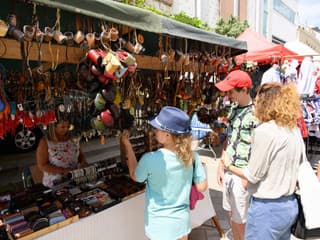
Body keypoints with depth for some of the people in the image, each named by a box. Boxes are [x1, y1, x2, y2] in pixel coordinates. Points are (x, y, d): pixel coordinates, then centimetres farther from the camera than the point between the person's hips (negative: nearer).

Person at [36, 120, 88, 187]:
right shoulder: (45, 142, -7)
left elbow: (81, 154, 14)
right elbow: (42, 165, -9)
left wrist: (84, 163, -7)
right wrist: (63, 171, -18)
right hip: (55, 182, -5)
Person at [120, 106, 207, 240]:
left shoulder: (149, 159, -25)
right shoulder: (192, 156, -16)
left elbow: (134, 176, -4)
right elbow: (201, 187, -8)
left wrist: (127, 145, -1)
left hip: (159, 224, -2)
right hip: (182, 221, 3)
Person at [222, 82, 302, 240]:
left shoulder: (264, 131, -21)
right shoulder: (294, 130, 3)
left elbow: (252, 175, -16)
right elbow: (300, 165, 10)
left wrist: (228, 166, -2)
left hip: (267, 208, -8)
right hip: (290, 205, 8)